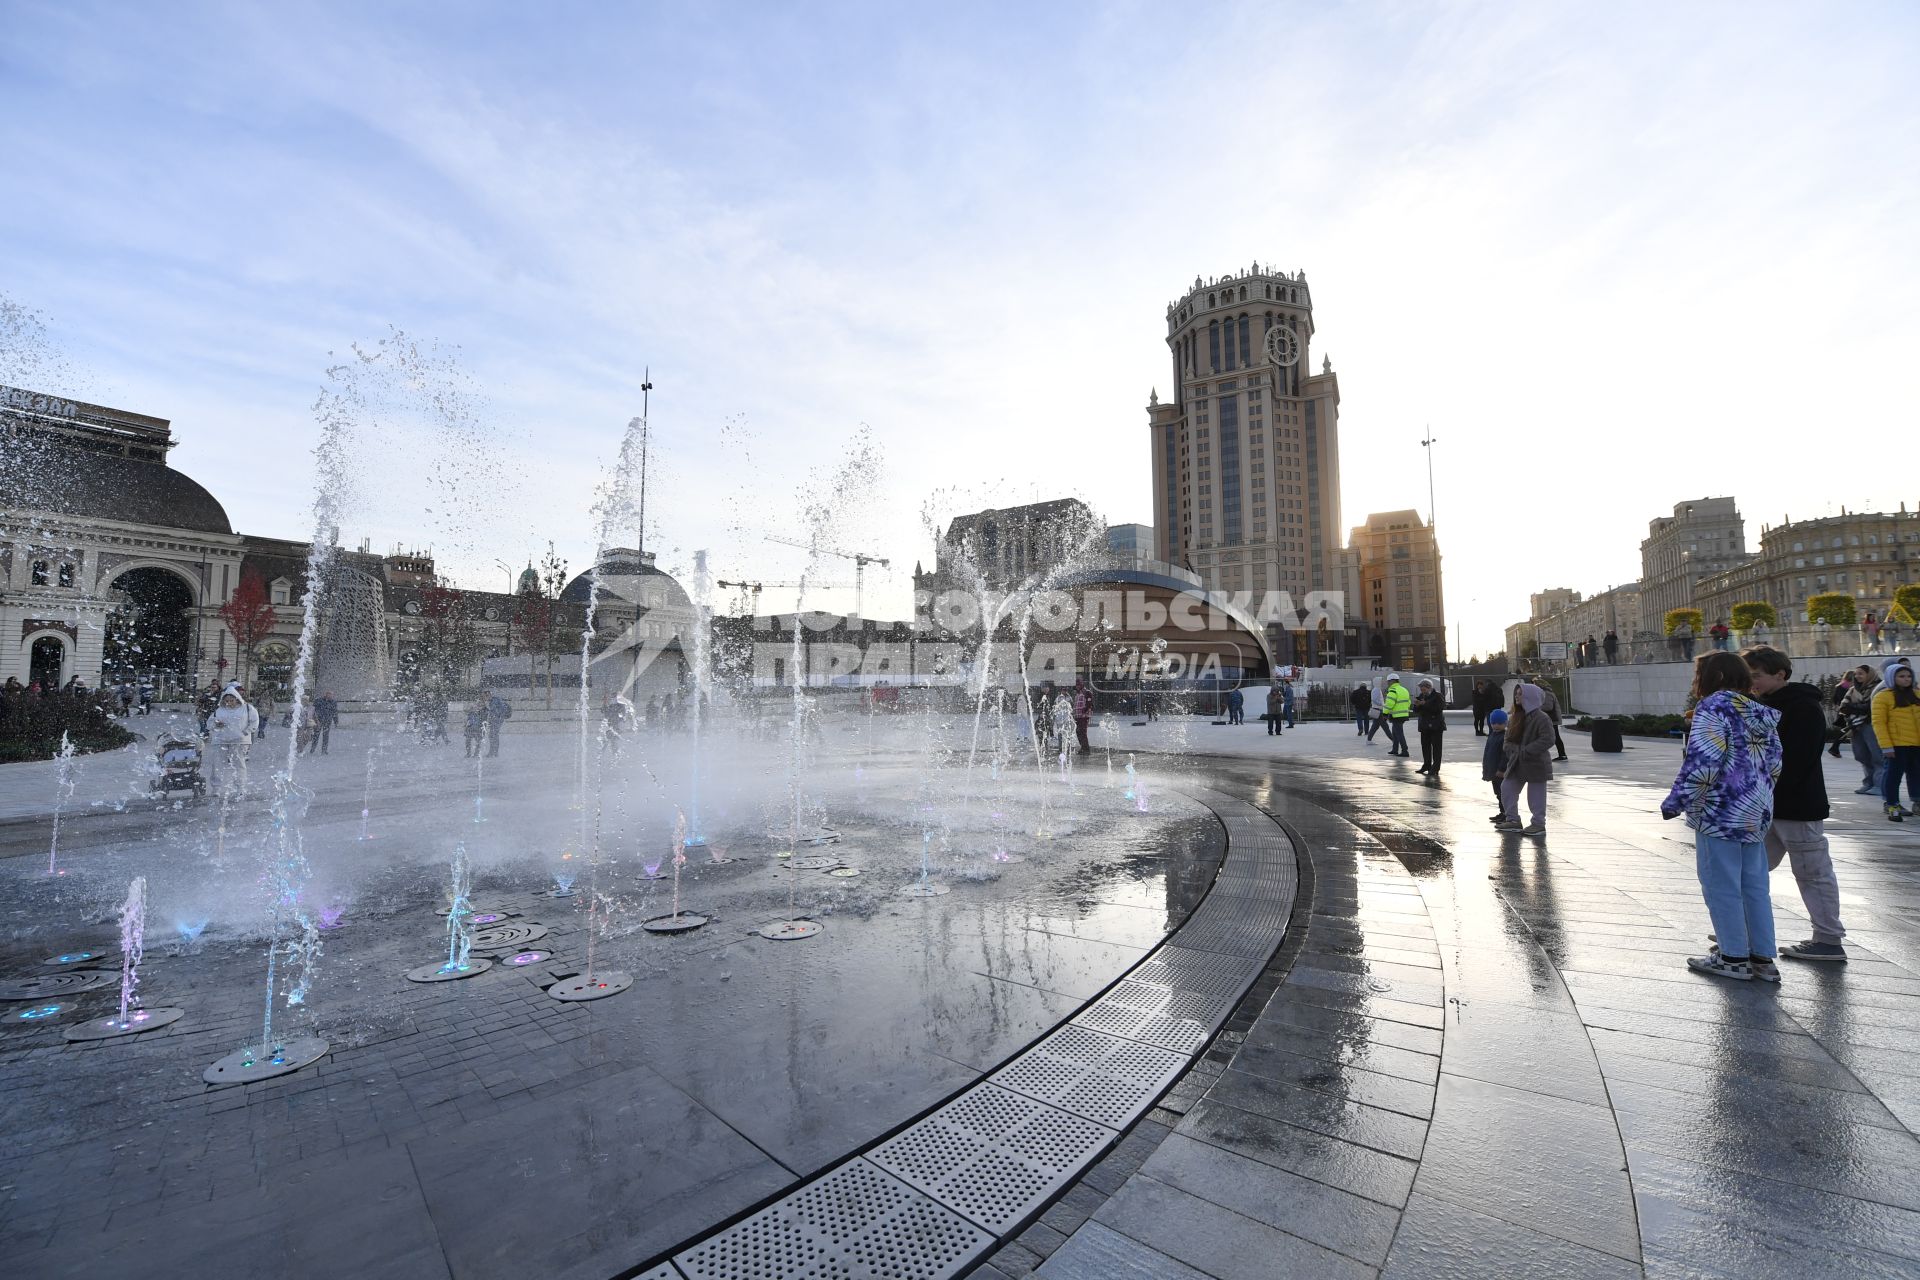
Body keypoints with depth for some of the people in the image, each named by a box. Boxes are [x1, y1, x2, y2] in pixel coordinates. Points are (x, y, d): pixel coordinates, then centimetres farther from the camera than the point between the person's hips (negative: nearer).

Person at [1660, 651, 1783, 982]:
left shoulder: (1714, 707, -15)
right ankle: (1763, 958, 21)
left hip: (1721, 813, -9)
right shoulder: (1760, 713, 12)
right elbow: (1774, 764, 17)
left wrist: (1676, 802, -14)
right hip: (1757, 812, 9)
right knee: (1754, 886, 14)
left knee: (1721, 886, 2)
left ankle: (1734, 958, 10)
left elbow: (1702, 763, -22)